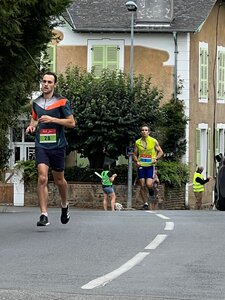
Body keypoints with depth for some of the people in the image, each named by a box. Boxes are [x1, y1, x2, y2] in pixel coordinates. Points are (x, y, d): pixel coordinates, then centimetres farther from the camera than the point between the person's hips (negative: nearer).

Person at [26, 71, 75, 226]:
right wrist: (32, 126, 6)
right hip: (41, 145, 2)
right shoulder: (36, 103, 10)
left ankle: (65, 205, 40)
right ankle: (44, 215, -17)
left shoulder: (62, 102, -3)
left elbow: (71, 122, -6)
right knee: (42, 178, -15)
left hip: (57, 145, -2)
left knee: (59, 180, 11)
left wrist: (52, 119, -16)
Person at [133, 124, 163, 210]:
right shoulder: (137, 142, 6)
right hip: (141, 166, 2)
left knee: (148, 184, -15)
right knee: (142, 186, -1)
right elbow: (135, 154, 14)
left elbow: (160, 152, 6)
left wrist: (156, 158, -11)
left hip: (150, 165, -2)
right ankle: (145, 204, 8)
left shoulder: (154, 141, 0)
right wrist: (136, 161, -6)